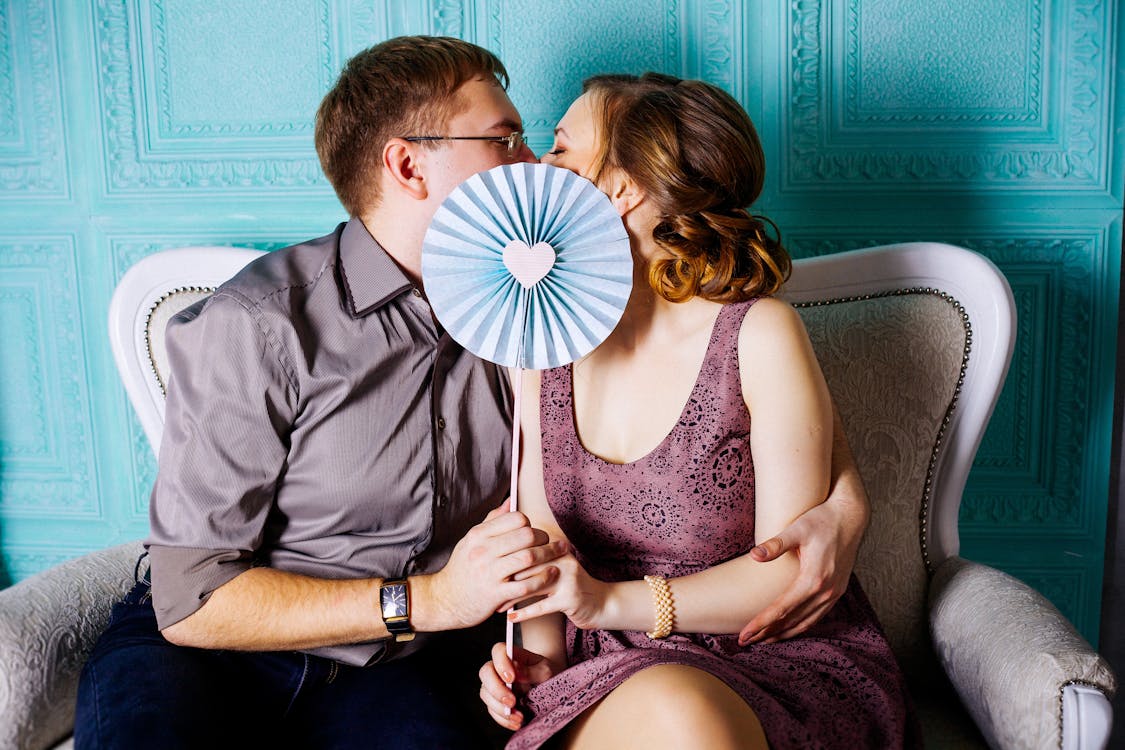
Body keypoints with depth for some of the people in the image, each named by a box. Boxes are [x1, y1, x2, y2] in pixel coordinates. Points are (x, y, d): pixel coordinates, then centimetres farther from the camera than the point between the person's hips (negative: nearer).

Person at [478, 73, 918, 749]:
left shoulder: (759, 333, -10)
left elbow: (792, 567, -12)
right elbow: (538, 544, 10)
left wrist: (611, 602, -21)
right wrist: (538, 655, -9)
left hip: (786, 664, -1)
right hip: (618, 681, 2)